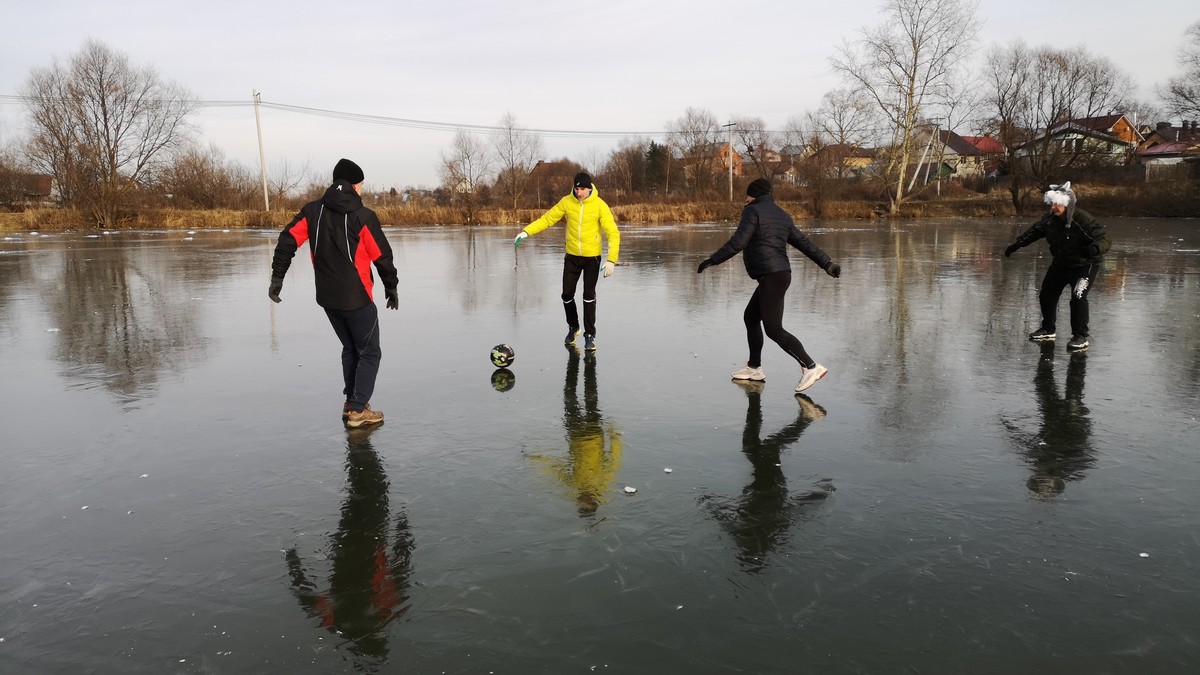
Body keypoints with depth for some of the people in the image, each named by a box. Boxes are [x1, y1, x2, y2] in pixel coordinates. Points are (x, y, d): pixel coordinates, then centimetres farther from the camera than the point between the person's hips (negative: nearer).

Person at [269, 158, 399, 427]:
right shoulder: (363, 216, -11)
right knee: (369, 352, 7)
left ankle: (351, 403, 25)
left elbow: (287, 240, -3)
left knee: (350, 349, 22)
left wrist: (277, 277, 2)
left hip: (327, 298, 6)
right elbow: (382, 256, -8)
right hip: (357, 299, -6)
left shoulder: (313, 211, 3)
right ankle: (358, 410, 4)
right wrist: (391, 287, 5)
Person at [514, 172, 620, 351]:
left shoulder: (599, 205, -13)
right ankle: (573, 327, 29)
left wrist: (611, 260, -22)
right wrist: (526, 231, -13)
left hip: (592, 257, -3)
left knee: (589, 295, -4)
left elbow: (612, 233, -13)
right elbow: (547, 218, 0)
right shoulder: (567, 202, -5)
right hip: (572, 256, 3)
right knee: (567, 294, 4)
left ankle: (589, 334, 10)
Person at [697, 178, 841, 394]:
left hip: (771, 277, -10)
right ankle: (754, 368, 28)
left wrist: (712, 260, -14)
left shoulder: (753, 212, -6)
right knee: (750, 318, 20)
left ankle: (811, 367, -16)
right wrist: (827, 263, 15)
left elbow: (738, 242, -18)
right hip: (780, 274, 10)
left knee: (774, 329, -11)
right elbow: (804, 242, 15)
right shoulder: (782, 215, 19)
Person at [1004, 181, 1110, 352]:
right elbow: (1034, 231, 9)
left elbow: (1104, 238, -32)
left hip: (1084, 264, -7)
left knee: (1078, 297, -21)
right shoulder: (1050, 219, -10)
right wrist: (1016, 245, 12)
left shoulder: (1083, 220, -30)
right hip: (1060, 263, 7)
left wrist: (1096, 248, -55)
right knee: (1046, 295, 12)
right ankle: (1048, 330, 31)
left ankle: (1080, 337, -10)